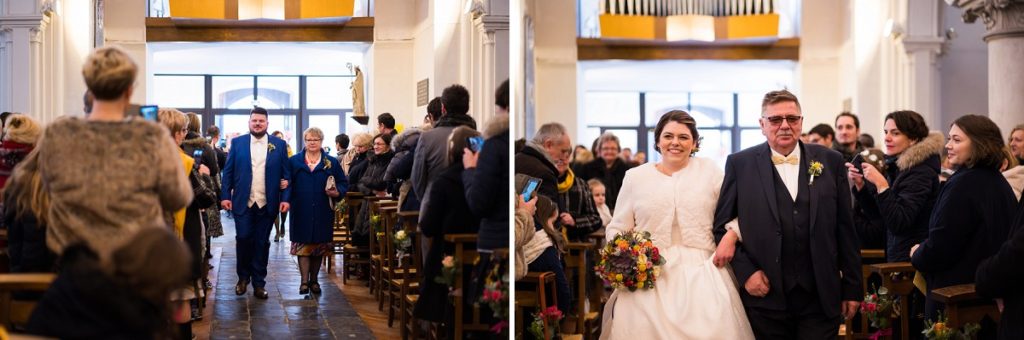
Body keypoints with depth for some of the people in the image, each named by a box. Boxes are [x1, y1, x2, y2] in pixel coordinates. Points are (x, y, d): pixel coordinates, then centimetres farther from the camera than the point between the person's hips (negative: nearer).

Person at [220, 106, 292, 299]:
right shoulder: (237, 143, 5)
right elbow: (227, 172, 4)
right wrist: (225, 196, -5)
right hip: (243, 202, 0)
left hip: (267, 203, 0)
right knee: (243, 239, -3)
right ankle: (243, 277, 19)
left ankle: (259, 283, 13)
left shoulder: (279, 145, 4)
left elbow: (286, 174, 3)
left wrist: (285, 198, -6)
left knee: (262, 243, 5)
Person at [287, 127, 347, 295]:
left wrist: (336, 192, -12)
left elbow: (343, 184, 7)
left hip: (323, 213, 1)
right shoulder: (293, 161, 6)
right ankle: (304, 281, -1)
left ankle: (314, 280, 18)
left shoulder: (332, 162, 6)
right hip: (301, 212, -1)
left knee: (319, 246, 7)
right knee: (302, 246, -3)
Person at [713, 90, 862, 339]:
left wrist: (852, 288, 6)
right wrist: (745, 272, -7)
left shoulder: (830, 161, 6)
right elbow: (722, 226, 4)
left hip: (821, 298, 1)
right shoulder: (740, 164, 2)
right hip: (765, 296, -1)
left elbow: (845, 229, 7)